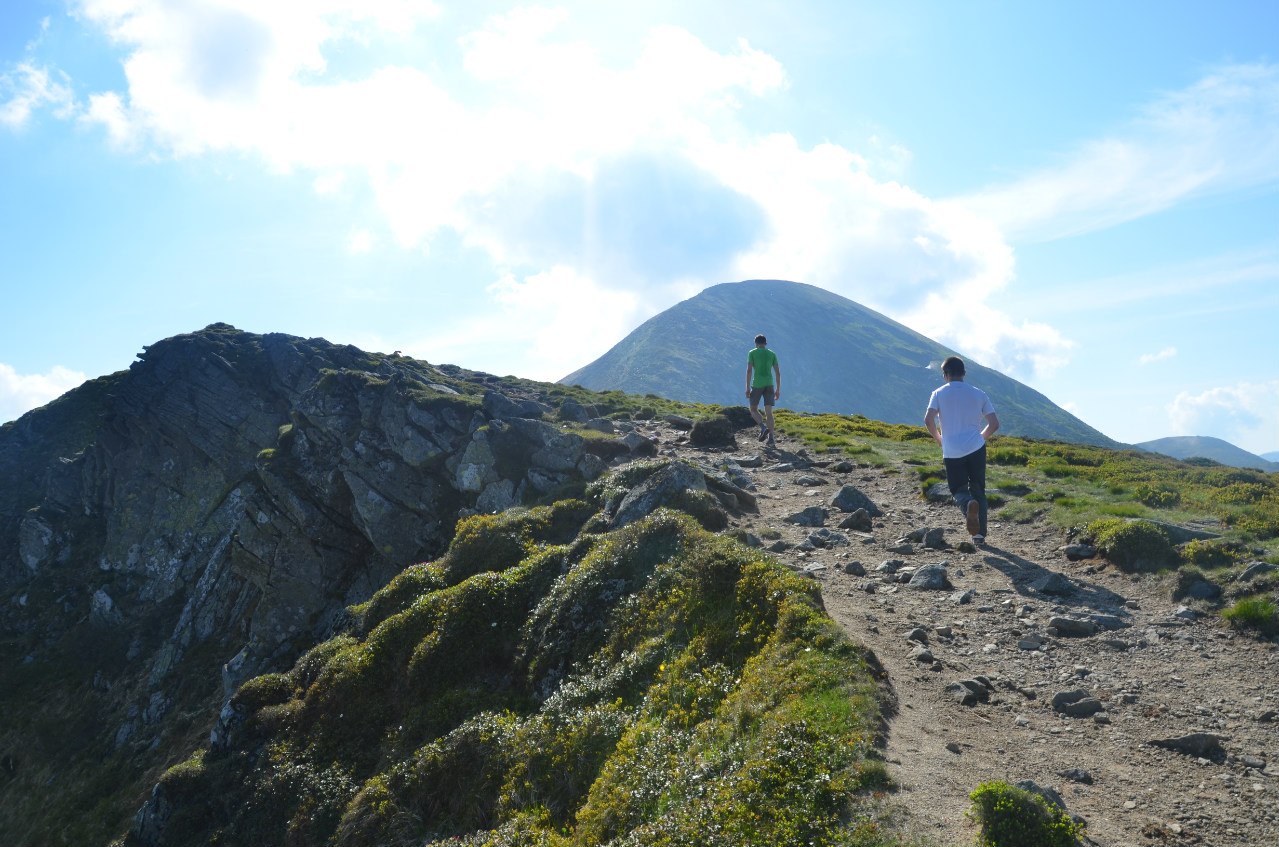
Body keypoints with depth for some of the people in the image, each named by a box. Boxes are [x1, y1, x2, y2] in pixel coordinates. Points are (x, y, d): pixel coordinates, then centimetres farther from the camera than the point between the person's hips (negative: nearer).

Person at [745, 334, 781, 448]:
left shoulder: (752, 353, 3)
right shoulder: (772, 354, 12)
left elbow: (749, 370, -7)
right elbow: (777, 373, 8)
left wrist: (747, 387, -5)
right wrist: (778, 390, 12)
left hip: (757, 384, -3)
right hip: (770, 384, 3)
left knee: (753, 409, 11)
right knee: (769, 412, 2)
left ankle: (763, 427, -15)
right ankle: (771, 439, -6)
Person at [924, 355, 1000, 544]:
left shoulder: (939, 394, 2)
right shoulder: (979, 394, 8)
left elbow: (928, 420, -11)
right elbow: (994, 424, 5)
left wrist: (939, 439, 6)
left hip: (952, 452, -2)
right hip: (976, 449, 2)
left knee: (959, 490, 9)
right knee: (978, 491, 13)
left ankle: (968, 504, -27)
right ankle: (980, 534, 7)